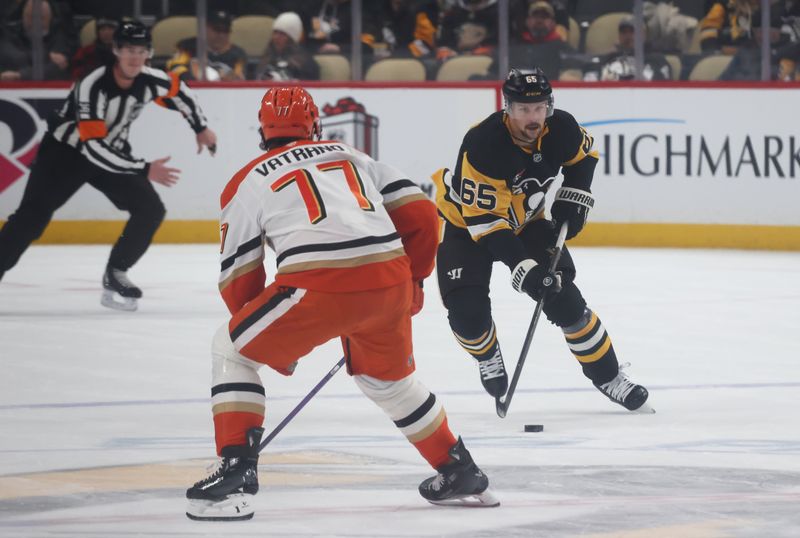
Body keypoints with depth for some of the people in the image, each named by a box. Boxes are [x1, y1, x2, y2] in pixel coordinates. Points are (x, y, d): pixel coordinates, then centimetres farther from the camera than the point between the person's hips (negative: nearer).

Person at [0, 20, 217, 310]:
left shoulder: (151, 80, -15)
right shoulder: (92, 87, -34)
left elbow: (178, 91, 11)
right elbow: (93, 146, -37)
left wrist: (201, 128, 18)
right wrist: (144, 170, -36)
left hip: (111, 153, 6)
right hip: (65, 152, -6)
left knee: (151, 210, -7)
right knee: (32, 216, -16)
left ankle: (115, 274, 5)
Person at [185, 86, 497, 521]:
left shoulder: (248, 182, 17)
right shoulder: (355, 157, 27)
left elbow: (238, 280, 16)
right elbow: (420, 216, 19)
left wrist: (274, 345, 28)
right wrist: (412, 280, 33)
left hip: (319, 286, -5)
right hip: (390, 283, 5)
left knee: (230, 350, 15)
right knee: (389, 378, 33)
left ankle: (236, 472, 2)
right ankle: (461, 475, 38)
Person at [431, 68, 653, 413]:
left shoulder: (561, 128, -20)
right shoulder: (482, 145, -36)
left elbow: (583, 155, 7)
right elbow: (485, 220, -34)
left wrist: (572, 199, -7)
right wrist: (522, 268, -40)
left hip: (526, 221, 4)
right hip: (466, 222, -4)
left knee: (565, 300, -7)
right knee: (468, 312, -20)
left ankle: (607, 375, 9)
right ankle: (488, 356, 14)